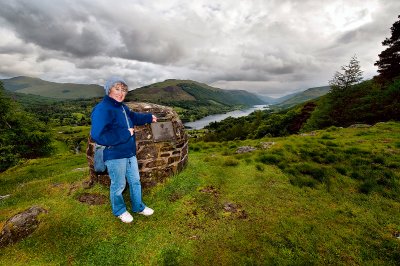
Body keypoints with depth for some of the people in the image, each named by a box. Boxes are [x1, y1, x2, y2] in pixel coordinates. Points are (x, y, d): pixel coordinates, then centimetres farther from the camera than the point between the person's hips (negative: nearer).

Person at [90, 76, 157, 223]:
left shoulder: (122, 107, 6)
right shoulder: (102, 109, -22)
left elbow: (133, 117, 28)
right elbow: (99, 136, -31)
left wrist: (148, 117, 20)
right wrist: (125, 134, -27)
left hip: (130, 153, 9)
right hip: (114, 156, -8)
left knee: (135, 181, 20)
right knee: (118, 185, 12)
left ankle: (138, 207, 41)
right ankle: (119, 211, 38)